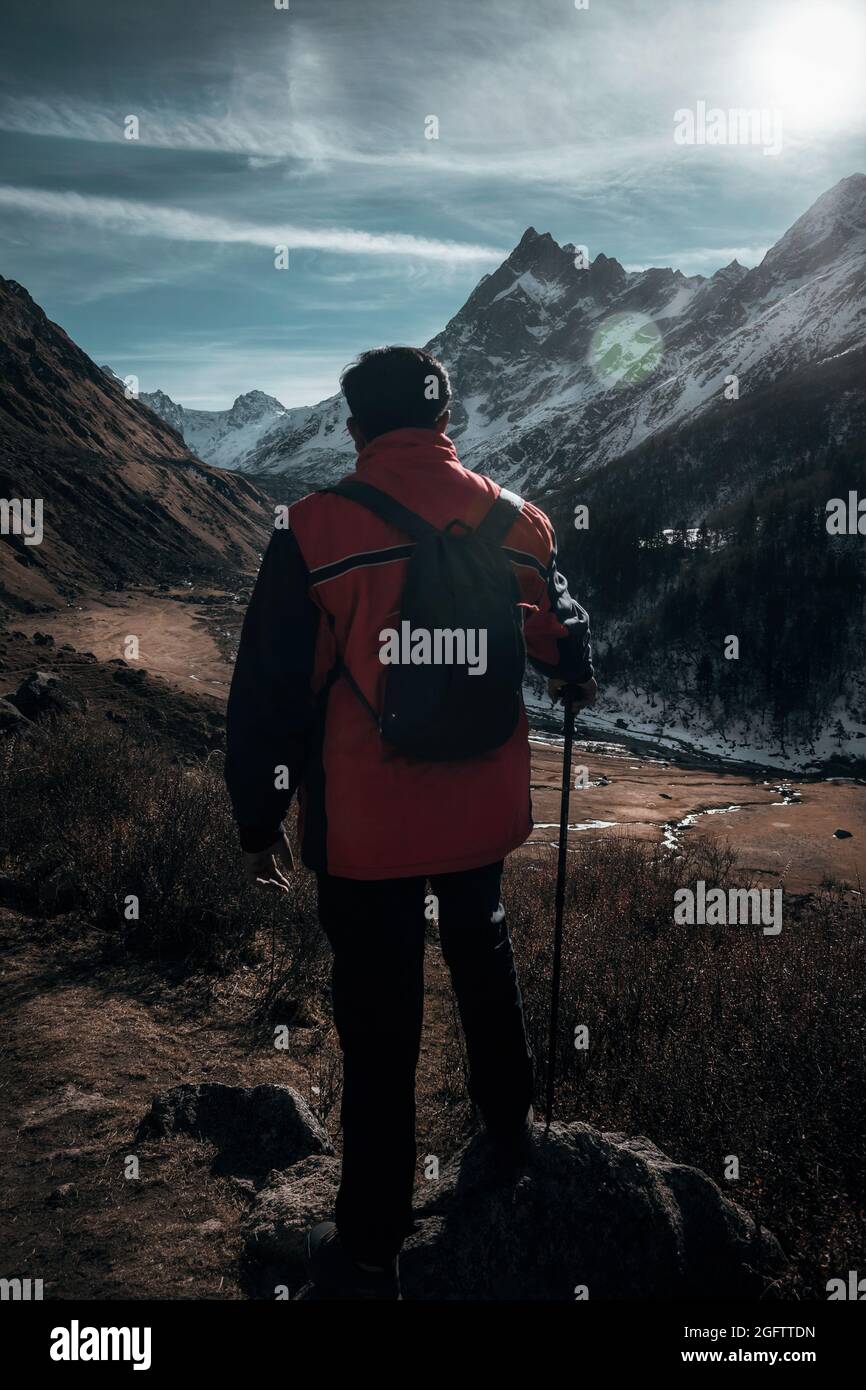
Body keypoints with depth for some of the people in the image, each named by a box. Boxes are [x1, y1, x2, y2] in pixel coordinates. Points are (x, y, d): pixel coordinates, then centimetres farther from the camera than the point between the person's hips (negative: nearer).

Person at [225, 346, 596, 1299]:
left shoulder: (316, 530, -15)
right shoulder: (517, 522, -3)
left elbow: (269, 689, -11)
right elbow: (564, 641, 12)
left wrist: (259, 818, 1)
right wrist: (579, 683, 36)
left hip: (365, 828, -4)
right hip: (483, 813, 4)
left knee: (379, 1026, 8)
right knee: (484, 959, 28)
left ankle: (369, 1248, 24)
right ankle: (510, 1121, 50)